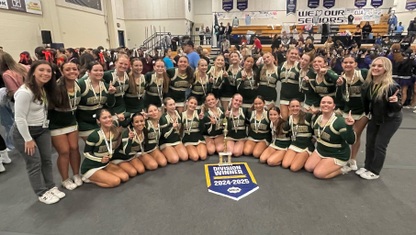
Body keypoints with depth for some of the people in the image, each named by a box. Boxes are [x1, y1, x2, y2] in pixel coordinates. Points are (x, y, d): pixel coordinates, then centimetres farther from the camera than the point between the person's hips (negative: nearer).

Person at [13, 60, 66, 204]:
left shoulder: (45, 89, 4)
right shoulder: (25, 92, -23)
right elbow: (19, 118, -21)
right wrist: (28, 139, -17)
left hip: (43, 130, 8)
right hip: (25, 132, -7)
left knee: (47, 160, 12)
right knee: (34, 164, 3)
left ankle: (51, 188, 28)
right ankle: (42, 194, 19)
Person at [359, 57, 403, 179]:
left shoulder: (392, 86, -29)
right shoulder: (368, 83, -14)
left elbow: (397, 108, -22)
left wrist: (395, 102, -42)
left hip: (391, 119, -6)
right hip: (375, 117, 6)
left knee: (380, 145, 1)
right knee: (369, 143, 12)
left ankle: (375, 172, 18)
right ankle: (367, 167, 29)